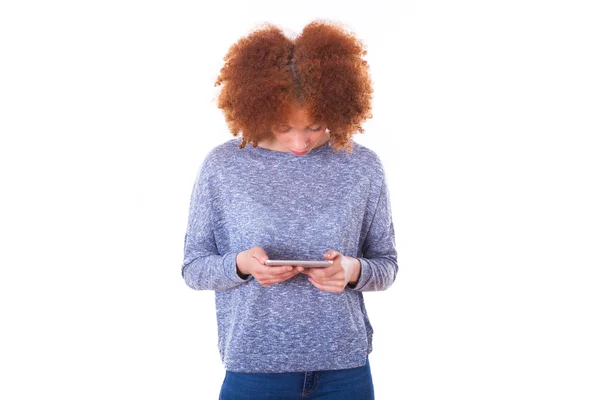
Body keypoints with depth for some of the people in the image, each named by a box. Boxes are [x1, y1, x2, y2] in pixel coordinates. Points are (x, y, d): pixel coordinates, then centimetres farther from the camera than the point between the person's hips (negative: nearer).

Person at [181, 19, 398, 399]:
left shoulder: (363, 167, -2)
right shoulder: (222, 167, -5)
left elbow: (387, 265, 6)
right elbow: (194, 267, 1)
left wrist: (353, 270, -16)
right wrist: (240, 264, -19)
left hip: (345, 369, 1)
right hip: (253, 368, -1)